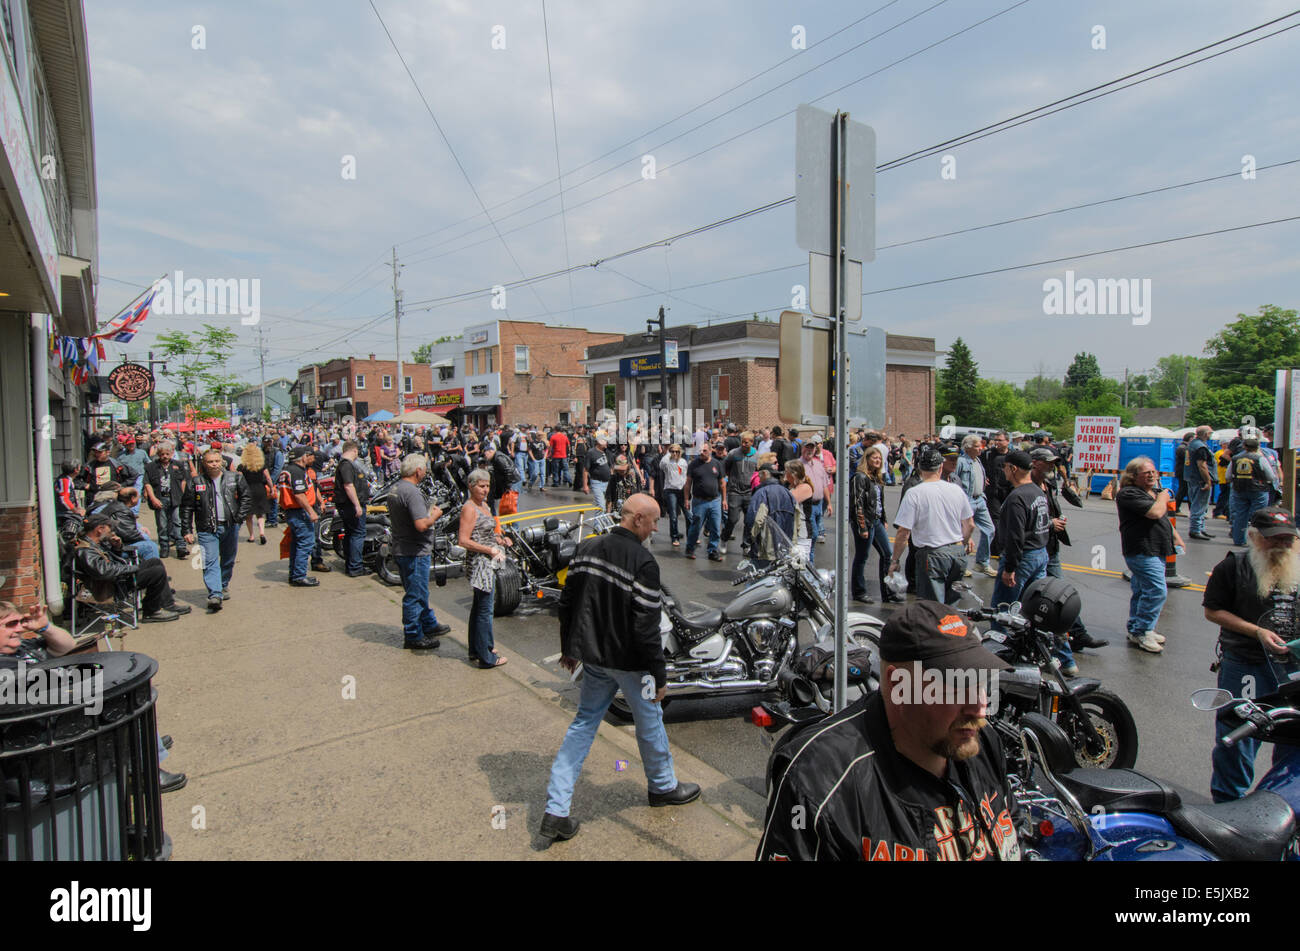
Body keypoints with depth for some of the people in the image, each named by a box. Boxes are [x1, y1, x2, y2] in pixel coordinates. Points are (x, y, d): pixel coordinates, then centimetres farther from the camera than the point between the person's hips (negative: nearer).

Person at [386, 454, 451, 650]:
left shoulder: (394, 488, 9)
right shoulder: (412, 492, -23)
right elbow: (421, 525, -30)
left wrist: (428, 510, 11)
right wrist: (434, 516, -11)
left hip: (401, 549, 10)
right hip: (414, 552, -10)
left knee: (419, 591, 22)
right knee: (415, 594, 2)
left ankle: (429, 625, 37)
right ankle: (413, 637, 13)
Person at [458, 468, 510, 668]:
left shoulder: (484, 505, 13)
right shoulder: (469, 509, -15)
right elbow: (464, 541, -22)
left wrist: (500, 539, 6)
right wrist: (490, 550, -20)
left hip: (489, 563, 10)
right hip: (481, 563, -10)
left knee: (479, 607, 18)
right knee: (485, 610, -5)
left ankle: (476, 650, 31)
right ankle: (486, 658, 2)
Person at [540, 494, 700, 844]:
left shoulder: (586, 548, -1)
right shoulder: (642, 562, -23)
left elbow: (567, 602, 6)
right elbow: (646, 628, -23)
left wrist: (569, 648, 18)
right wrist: (659, 676, -12)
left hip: (592, 656, 6)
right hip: (628, 661, -6)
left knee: (583, 724, 16)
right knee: (649, 721, 17)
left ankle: (555, 812, 16)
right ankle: (663, 786, 41)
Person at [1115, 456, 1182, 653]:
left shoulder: (1153, 492, 18)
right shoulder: (1129, 494, -14)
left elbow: (1165, 520, 29)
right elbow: (1155, 512, -24)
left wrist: (1177, 539, 21)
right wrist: (1164, 496, -6)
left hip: (1156, 551, 10)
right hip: (1142, 552, -10)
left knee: (1142, 591, 15)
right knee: (1157, 591, -13)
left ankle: (1136, 629, 24)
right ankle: (1142, 632, -4)